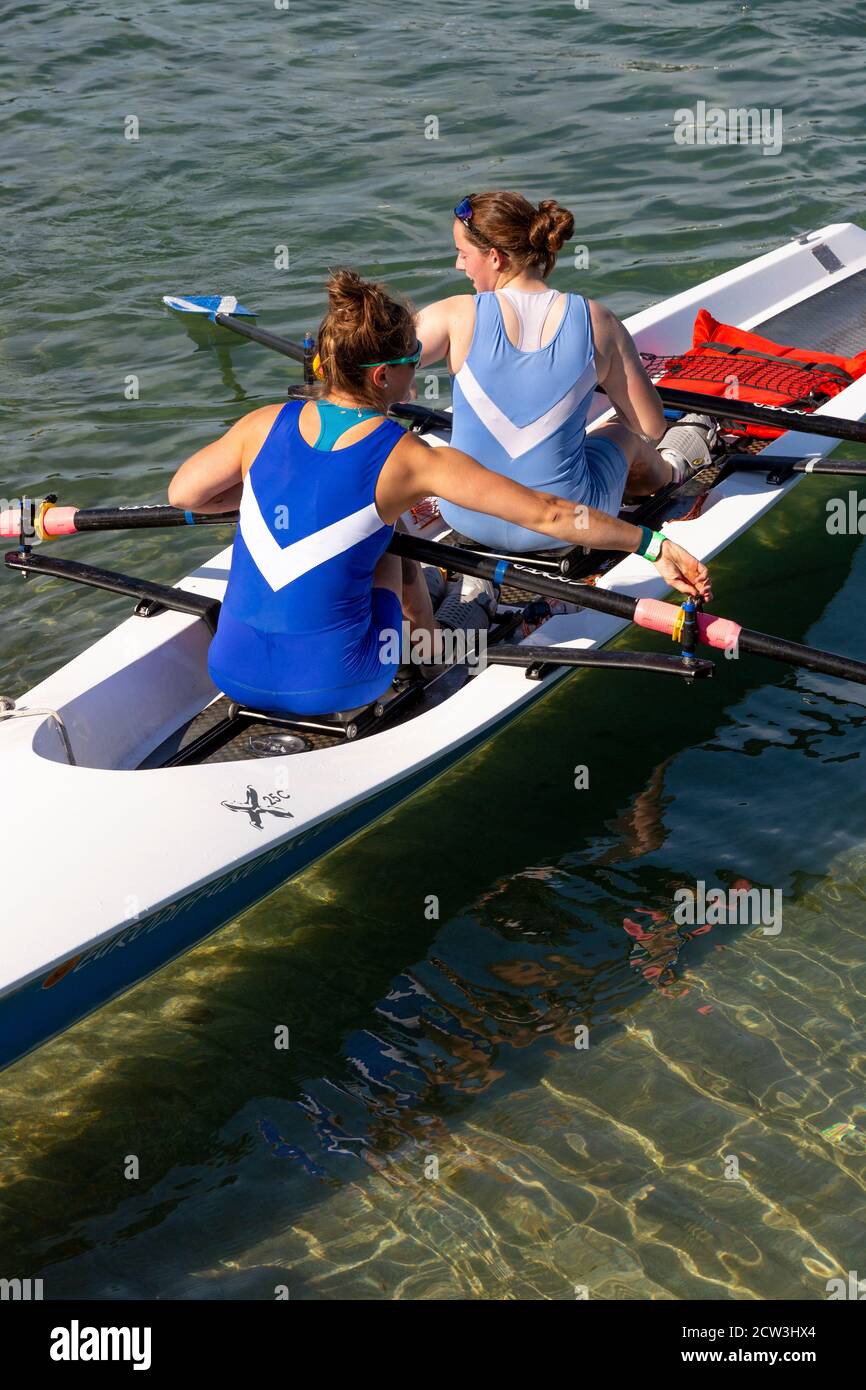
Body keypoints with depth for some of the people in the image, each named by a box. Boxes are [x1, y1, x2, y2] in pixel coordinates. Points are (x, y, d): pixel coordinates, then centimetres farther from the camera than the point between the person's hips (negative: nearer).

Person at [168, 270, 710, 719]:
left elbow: (182, 494, 13)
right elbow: (548, 514, -11)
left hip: (233, 672, 3)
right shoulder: (412, 461, -12)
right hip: (332, 685, -3)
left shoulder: (266, 425, -2)